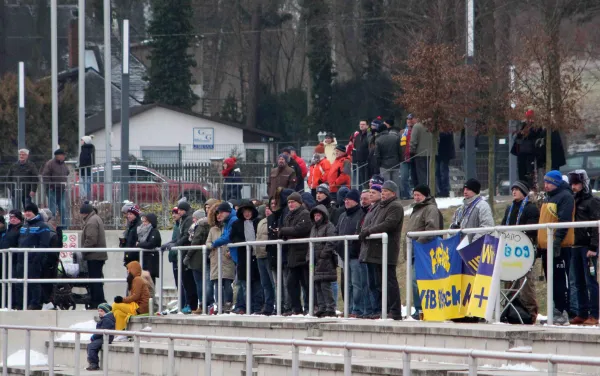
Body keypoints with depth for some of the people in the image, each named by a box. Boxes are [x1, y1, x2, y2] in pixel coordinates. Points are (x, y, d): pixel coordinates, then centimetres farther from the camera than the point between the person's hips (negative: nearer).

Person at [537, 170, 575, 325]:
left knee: (560, 280, -10)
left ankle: (563, 313, -10)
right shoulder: (548, 198, 20)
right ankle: (556, 311, 14)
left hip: (559, 248, -9)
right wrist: (539, 244, 19)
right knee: (551, 280, 10)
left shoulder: (565, 197, -9)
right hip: (546, 247, 9)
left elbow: (564, 221, -17)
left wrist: (556, 242, -23)